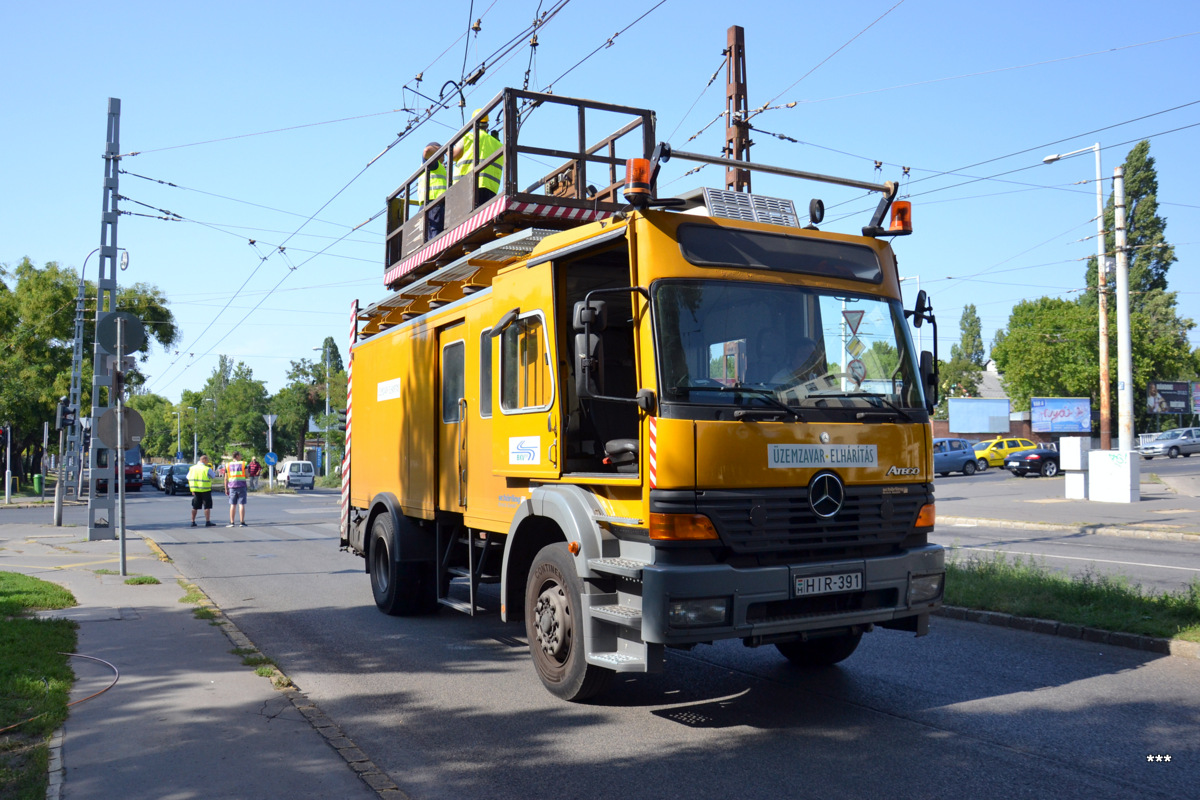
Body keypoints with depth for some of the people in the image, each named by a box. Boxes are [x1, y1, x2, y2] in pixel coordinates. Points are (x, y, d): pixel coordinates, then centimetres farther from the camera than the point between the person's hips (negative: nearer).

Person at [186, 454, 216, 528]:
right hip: (205, 490, -5)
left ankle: (193, 522, 16)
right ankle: (208, 522, -4)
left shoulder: (192, 468, 7)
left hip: (195, 490, 5)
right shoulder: (207, 469, -11)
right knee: (207, 506, -1)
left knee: (195, 507, 13)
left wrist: (192, 489, 14)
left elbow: (189, 479, 10)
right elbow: (213, 476, 1)